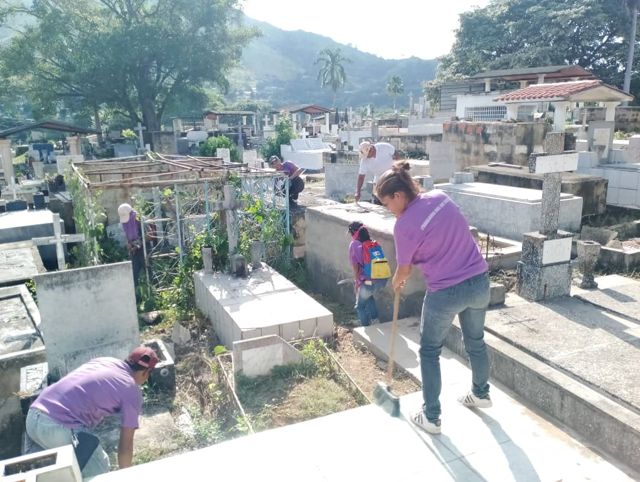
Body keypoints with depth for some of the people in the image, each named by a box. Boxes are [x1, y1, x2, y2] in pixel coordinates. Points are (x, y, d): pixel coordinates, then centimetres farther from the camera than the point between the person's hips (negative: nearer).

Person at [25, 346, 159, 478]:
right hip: (59, 428, -8)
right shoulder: (132, 391, 1)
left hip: (32, 417, 8)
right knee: (99, 468, 13)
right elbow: (126, 443, 6)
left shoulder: (103, 361, 21)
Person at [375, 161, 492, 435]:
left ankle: (431, 417, 22)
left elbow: (404, 270, -4)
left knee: (429, 352, 14)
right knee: (476, 342, 27)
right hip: (479, 281, 7)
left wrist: (396, 284, 20)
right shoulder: (440, 196, 0)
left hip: (445, 293, -7)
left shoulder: (404, 226, -19)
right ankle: (481, 394, 48)